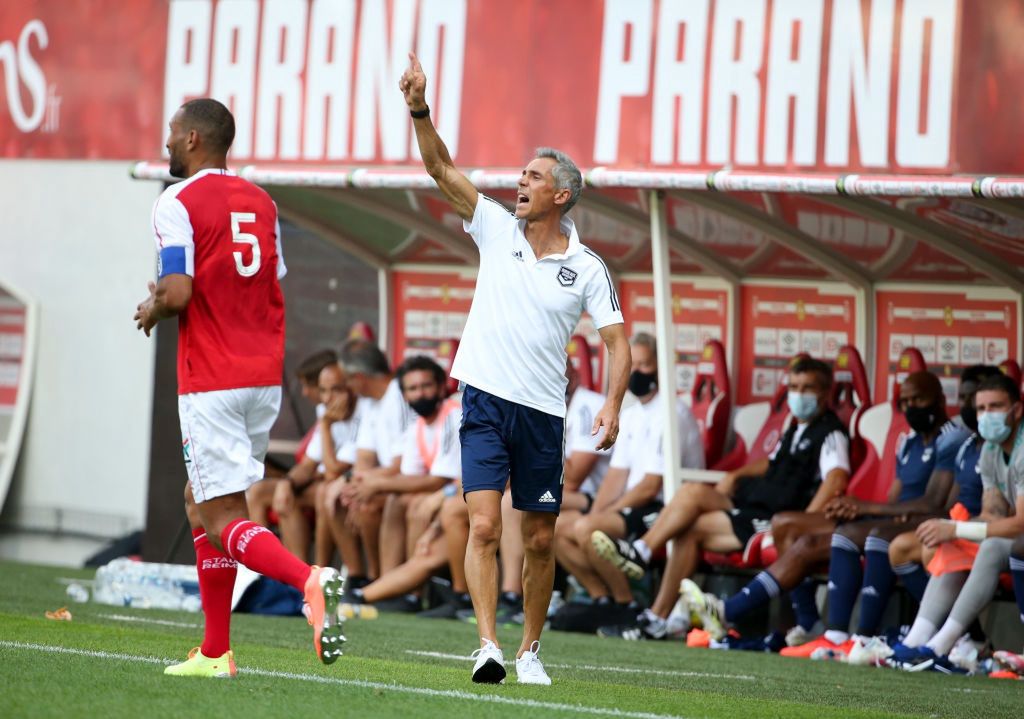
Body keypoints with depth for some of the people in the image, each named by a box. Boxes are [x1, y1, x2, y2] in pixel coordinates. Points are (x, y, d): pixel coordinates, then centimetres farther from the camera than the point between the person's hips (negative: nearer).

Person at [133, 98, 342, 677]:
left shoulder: (178, 203, -9)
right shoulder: (261, 203, 13)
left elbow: (178, 293, -19)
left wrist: (152, 311, 3)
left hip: (211, 384, -8)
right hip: (265, 375, 8)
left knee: (224, 520, -6)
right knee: (202, 502, 19)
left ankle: (310, 580, -32)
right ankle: (215, 653, 19)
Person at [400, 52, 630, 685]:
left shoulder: (587, 269, 1)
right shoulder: (498, 230, 3)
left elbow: (619, 340, 1)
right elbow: (441, 168, -2)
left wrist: (613, 406, -14)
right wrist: (420, 109, -16)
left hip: (543, 415, 0)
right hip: (486, 402, 0)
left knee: (540, 541, 7)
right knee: (484, 525, -14)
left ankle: (531, 650, 21)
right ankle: (488, 647, -18)